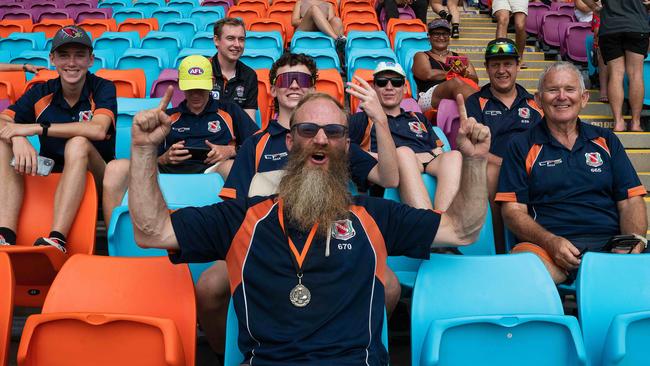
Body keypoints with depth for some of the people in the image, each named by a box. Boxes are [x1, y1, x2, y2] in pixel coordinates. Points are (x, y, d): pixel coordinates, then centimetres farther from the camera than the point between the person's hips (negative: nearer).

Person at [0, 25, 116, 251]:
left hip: (92, 179, -4)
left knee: (78, 144, -32)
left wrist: (37, 128, -25)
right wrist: (19, 138, -33)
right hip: (48, 174, 4)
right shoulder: (41, 93, 4)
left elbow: (98, 129, -27)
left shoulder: (102, 89, -6)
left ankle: (57, 239, -43)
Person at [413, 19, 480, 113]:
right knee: (456, 82, -36)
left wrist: (464, 73, -6)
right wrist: (453, 72, 6)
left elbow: (475, 80, 16)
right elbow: (428, 74, -2)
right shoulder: (421, 56, 20)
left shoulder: (460, 57, 30)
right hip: (430, 97, -4)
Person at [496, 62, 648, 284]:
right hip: (547, 244, -2)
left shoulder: (606, 141, 21)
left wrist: (635, 240, -7)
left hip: (609, 242, 2)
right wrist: (550, 241, -16)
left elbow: (630, 201, 15)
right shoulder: (522, 146, 12)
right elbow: (513, 210, 3)